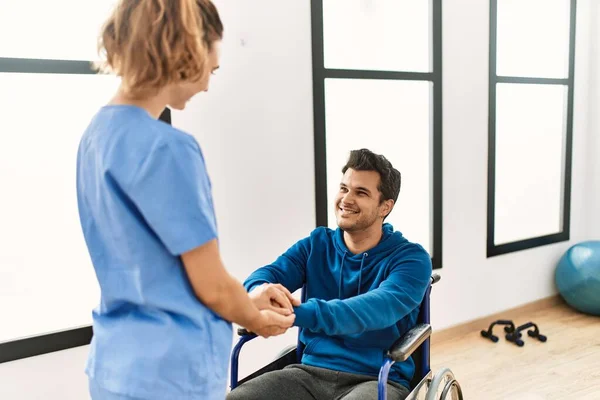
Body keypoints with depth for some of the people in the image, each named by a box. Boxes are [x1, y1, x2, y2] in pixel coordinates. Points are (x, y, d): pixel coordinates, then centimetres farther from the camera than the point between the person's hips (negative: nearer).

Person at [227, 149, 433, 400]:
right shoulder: (315, 245, 8)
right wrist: (261, 291, -33)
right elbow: (267, 275, -7)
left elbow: (381, 308, -24)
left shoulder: (410, 257, -5)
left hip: (377, 380, -3)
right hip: (311, 371, 4)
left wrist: (297, 313, -39)